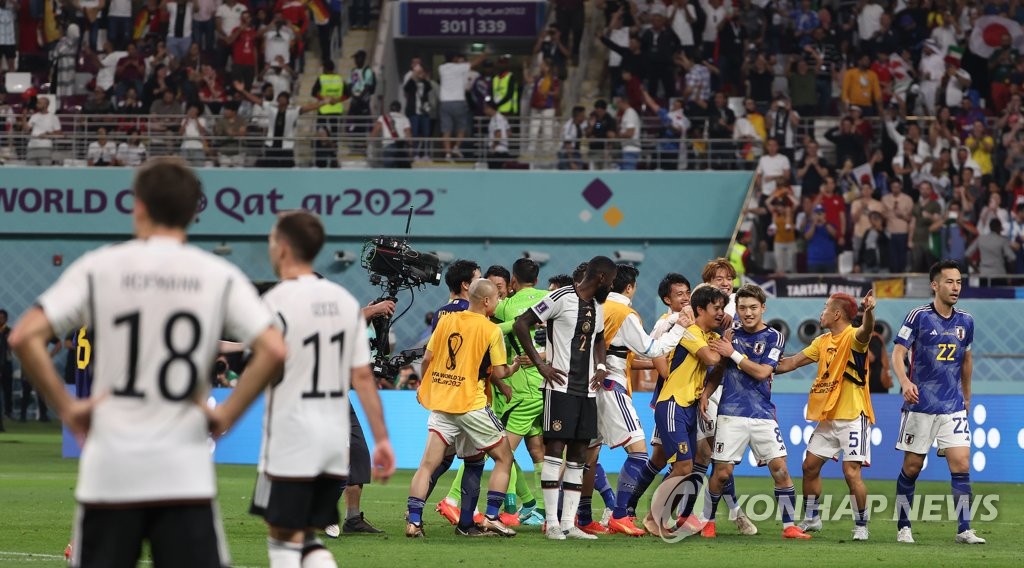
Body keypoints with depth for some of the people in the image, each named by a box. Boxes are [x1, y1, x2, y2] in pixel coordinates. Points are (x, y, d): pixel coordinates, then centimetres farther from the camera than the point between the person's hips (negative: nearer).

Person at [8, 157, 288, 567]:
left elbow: (24, 337, -8)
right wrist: (226, 414, 1)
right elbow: (273, 350, -9)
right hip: (185, 470, 0)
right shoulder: (220, 276, 2)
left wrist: (65, 407, 1)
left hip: (109, 471, 0)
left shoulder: (98, 268, 1)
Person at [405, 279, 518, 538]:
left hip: (440, 403, 4)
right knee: (504, 458, 10)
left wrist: (424, 386, 27)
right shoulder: (491, 330, -6)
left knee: (427, 464, 4)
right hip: (471, 405, -4)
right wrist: (514, 367, 17)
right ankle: (491, 517, 2)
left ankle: (414, 521, -7)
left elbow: (427, 358, 11)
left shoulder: (446, 321, 7)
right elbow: (498, 372, -4)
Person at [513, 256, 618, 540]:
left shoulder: (598, 306, 15)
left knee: (578, 457, 6)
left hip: (587, 390, 8)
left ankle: (569, 523, 8)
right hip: (561, 387, -8)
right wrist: (540, 365, -15)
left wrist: (600, 366, 14)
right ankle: (552, 524, -9)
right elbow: (521, 324, -13)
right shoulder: (562, 298, -10)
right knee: (555, 450, -9)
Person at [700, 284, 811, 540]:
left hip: (763, 414, -1)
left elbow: (761, 372, -10)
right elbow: (718, 372, 19)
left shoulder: (773, 337, 1)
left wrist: (733, 354, -8)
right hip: (731, 413, 1)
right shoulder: (731, 334, 9)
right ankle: (707, 522, 15)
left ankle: (789, 526, -1)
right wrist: (705, 393, 4)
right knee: (722, 472, -2)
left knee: (780, 468, -8)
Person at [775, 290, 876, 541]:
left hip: (853, 416, -8)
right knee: (810, 466, 11)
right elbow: (793, 362, 20)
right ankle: (810, 520, 26)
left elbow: (866, 331, -36)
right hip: (827, 417, 8)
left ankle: (861, 526, 0)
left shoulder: (852, 337, -13)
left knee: (852, 472, -13)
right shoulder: (823, 341, 13)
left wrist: (869, 311, -57)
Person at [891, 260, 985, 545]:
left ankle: (964, 530, -5)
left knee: (961, 464, -7)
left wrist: (967, 396, 25)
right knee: (912, 467, 2)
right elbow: (898, 353, -9)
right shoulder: (918, 316, -6)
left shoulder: (965, 321, 7)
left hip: (953, 406, 3)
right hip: (920, 404, -3)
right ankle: (903, 527, 15)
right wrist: (905, 382, -27)